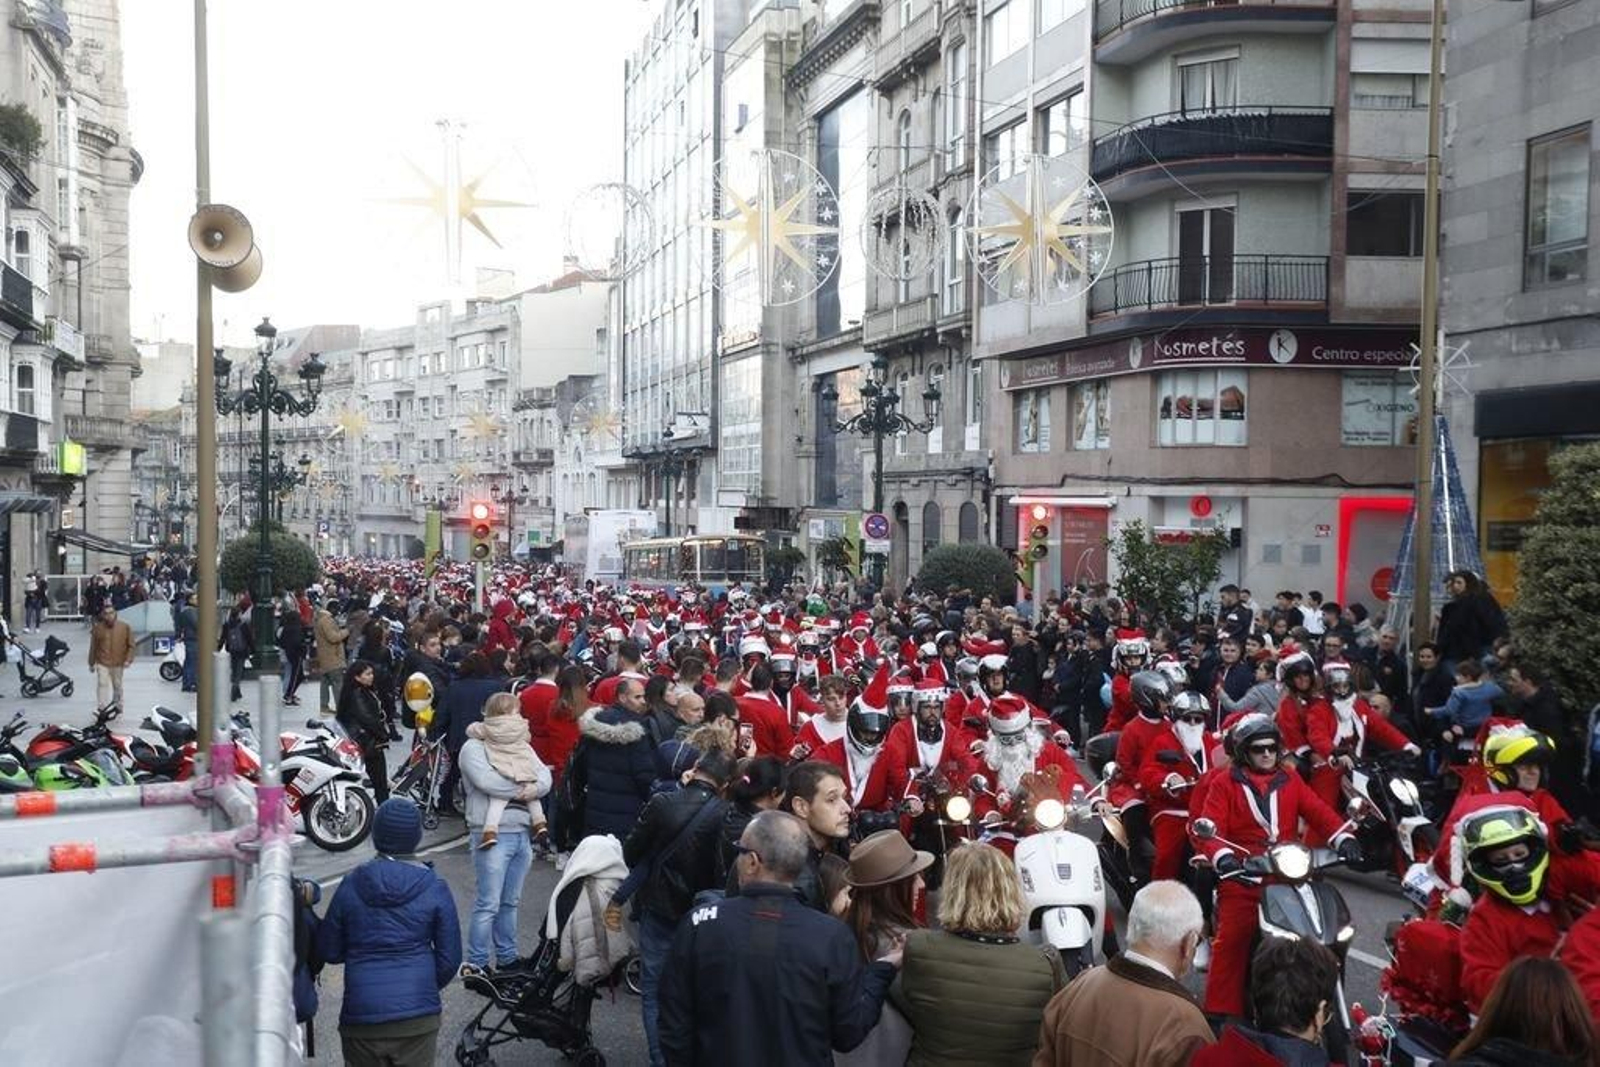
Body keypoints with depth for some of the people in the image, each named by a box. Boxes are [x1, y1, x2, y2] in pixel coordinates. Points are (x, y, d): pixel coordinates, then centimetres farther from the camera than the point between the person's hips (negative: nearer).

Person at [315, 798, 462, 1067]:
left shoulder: (351, 885, -1)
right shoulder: (434, 888, -3)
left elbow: (329, 951, 5)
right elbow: (450, 957, 0)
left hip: (361, 1014, 1)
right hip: (418, 1014, -1)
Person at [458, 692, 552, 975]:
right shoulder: (474, 747, -5)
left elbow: (544, 774, 9)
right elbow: (485, 780, -20)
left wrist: (536, 787, -14)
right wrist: (521, 789, -12)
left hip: (520, 832, 7)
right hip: (493, 835, -7)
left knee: (510, 902, 16)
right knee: (488, 904, -5)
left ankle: (507, 957, 26)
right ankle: (476, 963, 4)